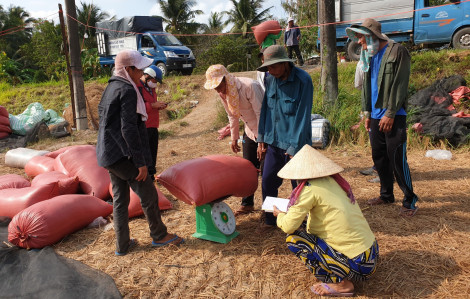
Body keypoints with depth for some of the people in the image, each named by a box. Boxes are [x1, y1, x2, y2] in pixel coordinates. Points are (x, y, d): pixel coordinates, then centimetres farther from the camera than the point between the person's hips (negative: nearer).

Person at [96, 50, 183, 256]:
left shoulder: (112, 86, 13)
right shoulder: (127, 90, -16)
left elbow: (101, 111, 22)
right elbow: (128, 129, -21)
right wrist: (141, 162, -18)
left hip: (108, 153, 10)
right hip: (122, 154, -10)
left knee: (120, 198, 15)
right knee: (148, 193, 4)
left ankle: (122, 245, 25)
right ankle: (158, 235, 20)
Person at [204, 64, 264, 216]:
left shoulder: (250, 86, -27)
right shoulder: (223, 93, -3)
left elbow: (261, 113, -26)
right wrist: (234, 138, 16)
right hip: (250, 132, 7)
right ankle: (247, 204, 25)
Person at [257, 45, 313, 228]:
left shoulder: (303, 80, -15)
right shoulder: (271, 80, 4)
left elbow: (303, 116, -16)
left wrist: (295, 148, -17)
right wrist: (261, 139, 11)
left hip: (294, 145, -6)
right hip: (274, 142, 6)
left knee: (299, 187, 6)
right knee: (267, 182, 11)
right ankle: (270, 220, 30)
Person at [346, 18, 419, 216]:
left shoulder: (397, 52, -9)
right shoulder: (369, 55, 14)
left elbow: (400, 85, -13)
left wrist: (390, 113, -16)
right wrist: (367, 112, 14)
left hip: (393, 117, -7)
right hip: (376, 116, 8)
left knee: (397, 160, -6)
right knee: (378, 158, 13)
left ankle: (410, 200, 8)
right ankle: (386, 194, 27)